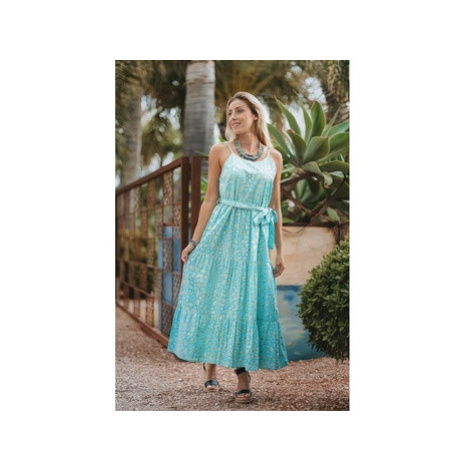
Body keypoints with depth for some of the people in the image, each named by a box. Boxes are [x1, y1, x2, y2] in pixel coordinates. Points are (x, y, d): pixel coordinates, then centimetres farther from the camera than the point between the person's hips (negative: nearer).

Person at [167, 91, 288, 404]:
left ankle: (244, 375, 6)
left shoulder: (274, 157, 9)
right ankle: (211, 369, 19)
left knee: (250, 302, 0)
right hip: (222, 234, -1)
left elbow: (275, 207, 10)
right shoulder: (220, 152, 3)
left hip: (256, 238, 1)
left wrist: (280, 251, 9)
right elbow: (210, 199, 1)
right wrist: (195, 241, -4)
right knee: (215, 296, 4)